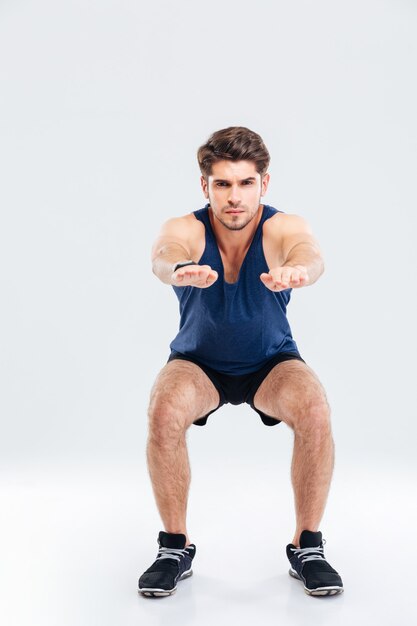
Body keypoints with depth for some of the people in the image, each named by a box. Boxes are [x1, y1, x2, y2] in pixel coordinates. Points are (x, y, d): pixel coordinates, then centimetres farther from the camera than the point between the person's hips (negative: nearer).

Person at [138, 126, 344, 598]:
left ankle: (307, 546, -9)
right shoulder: (184, 230, -24)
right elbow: (163, 256, -47)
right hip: (198, 360, 0)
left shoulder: (283, 228, -24)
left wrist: (298, 270, -72)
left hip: (272, 360, 0)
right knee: (163, 412, -31)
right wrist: (179, 271, -72)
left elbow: (309, 254, -47)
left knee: (316, 413, -29)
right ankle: (175, 547, -10)